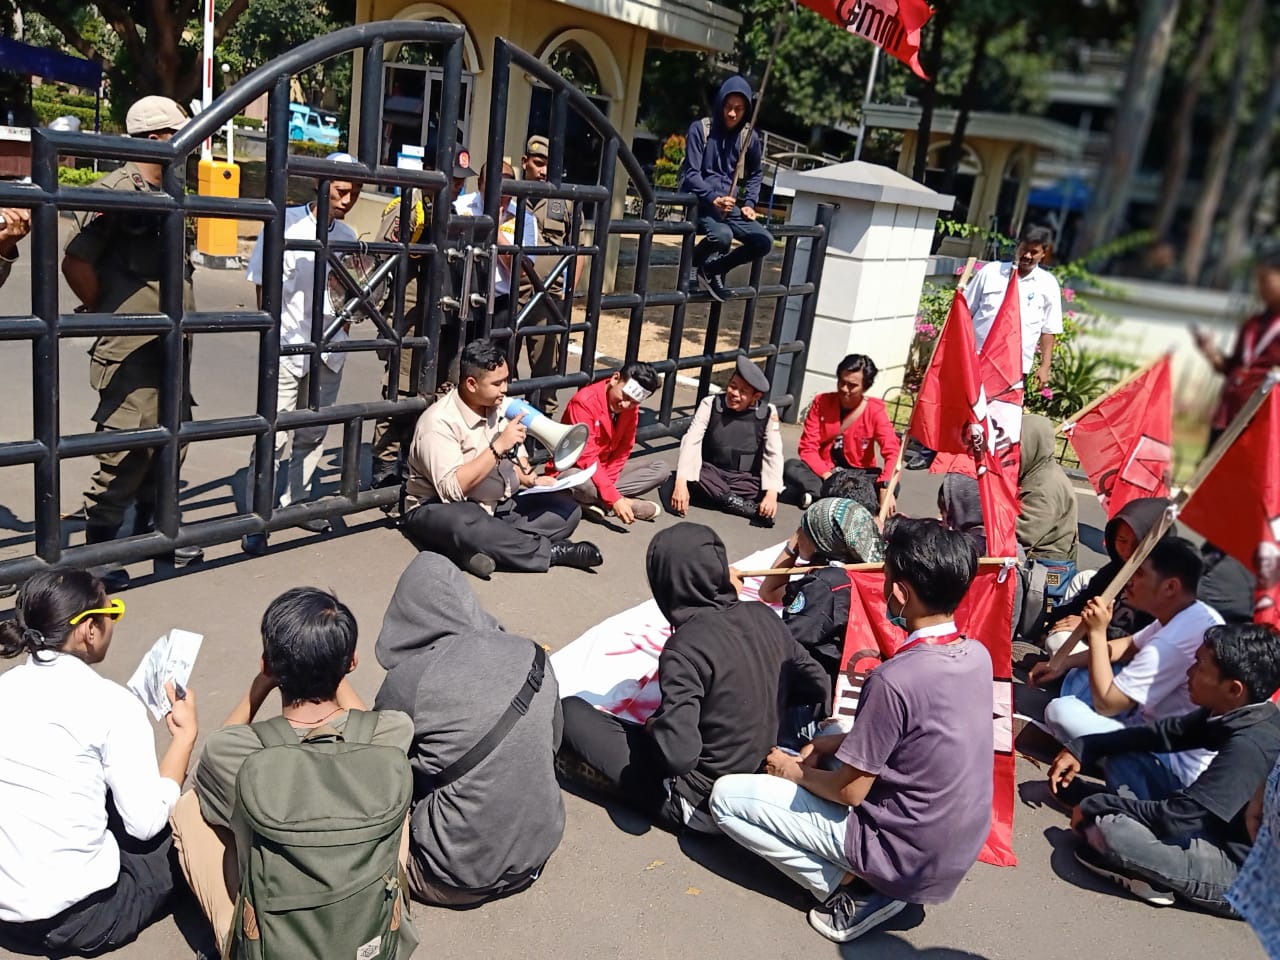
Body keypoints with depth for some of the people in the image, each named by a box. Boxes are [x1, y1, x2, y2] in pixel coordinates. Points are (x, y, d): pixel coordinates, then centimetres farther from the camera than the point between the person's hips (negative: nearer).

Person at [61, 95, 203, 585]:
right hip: (132, 349, -9)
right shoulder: (119, 190, -11)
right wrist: (107, 314, -7)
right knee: (128, 452, -7)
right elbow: (75, 260, -15)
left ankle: (146, 531, 30)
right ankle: (97, 548, 6)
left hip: (172, 346, 9)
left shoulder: (166, 194, 15)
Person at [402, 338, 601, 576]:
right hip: (440, 510, -7)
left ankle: (487, 548, -26)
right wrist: (499, 446, -29)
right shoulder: (439, 422, -20)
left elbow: (514, 458, 17)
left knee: (566, 509, -8)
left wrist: (532, 481, -5)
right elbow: (452, 489, -29)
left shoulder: (500, 407, 3)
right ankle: (552, 551, -24)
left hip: (493, 505, 8)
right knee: (465, 525, -42)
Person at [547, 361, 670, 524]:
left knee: (661, 469, -7)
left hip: (607, 469, 7)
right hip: (571, 470, -7)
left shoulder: (631, 408, -5)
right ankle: (629, 503, -14)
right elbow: (586, 457, -29)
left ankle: (597, 501, -15)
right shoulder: (585, 401, -25)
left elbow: (623, 450, -2)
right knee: (585, 483, -42)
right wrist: (614, 498, -34)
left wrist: (606, 484, -19)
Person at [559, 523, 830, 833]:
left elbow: (678, 754, -32)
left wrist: (652, 726, -11)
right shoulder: (763, 616, -7)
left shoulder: (685, 648, -26)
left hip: (698, 800, -7)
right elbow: (819, 686, 3)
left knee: (571, 712, -2)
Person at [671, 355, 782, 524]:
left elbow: (773, 455, -11)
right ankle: (751, 508, -29)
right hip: (711, 472, 0)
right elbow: (690, 442, -18)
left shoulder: (768, 413, -9)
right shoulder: (710, 404, -11)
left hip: (745, 479, 0)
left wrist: (771, 493, -27)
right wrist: (681, 483, -32)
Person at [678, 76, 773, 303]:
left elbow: (756, 174, 21)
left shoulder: (750, 137, 5)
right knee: (722, 235, -35)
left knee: (764, 241, -12)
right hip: (699, 201, -5)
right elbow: (691, 173, -12)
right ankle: (693, 263, 0)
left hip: (728, 203, 5)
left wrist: (749, 203, 6)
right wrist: (713, 198, -28)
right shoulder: (700, 129, -7)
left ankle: (713, 269, 6)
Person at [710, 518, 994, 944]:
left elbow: (849, 791, -19)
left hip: (909, 859, -7)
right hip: (961, 845, 8)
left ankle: (852, 885, -2)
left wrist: (794, 771, 0)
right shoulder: (978, 654, -6)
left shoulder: (894, 679, -30)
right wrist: (839, 741, 6)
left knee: (726, 797, -2)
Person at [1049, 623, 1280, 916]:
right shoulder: (1234, 714, -3)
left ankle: (1154, 877, -3)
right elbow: (1163, 734, 10)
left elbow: (1177, 818, -29)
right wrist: (1082, 748, 2)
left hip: (1242, 872, -9)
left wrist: (1096, 805, -15)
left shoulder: (1250, 746, -30)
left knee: (1107, 828, -32)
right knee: (1123, 756, 7)